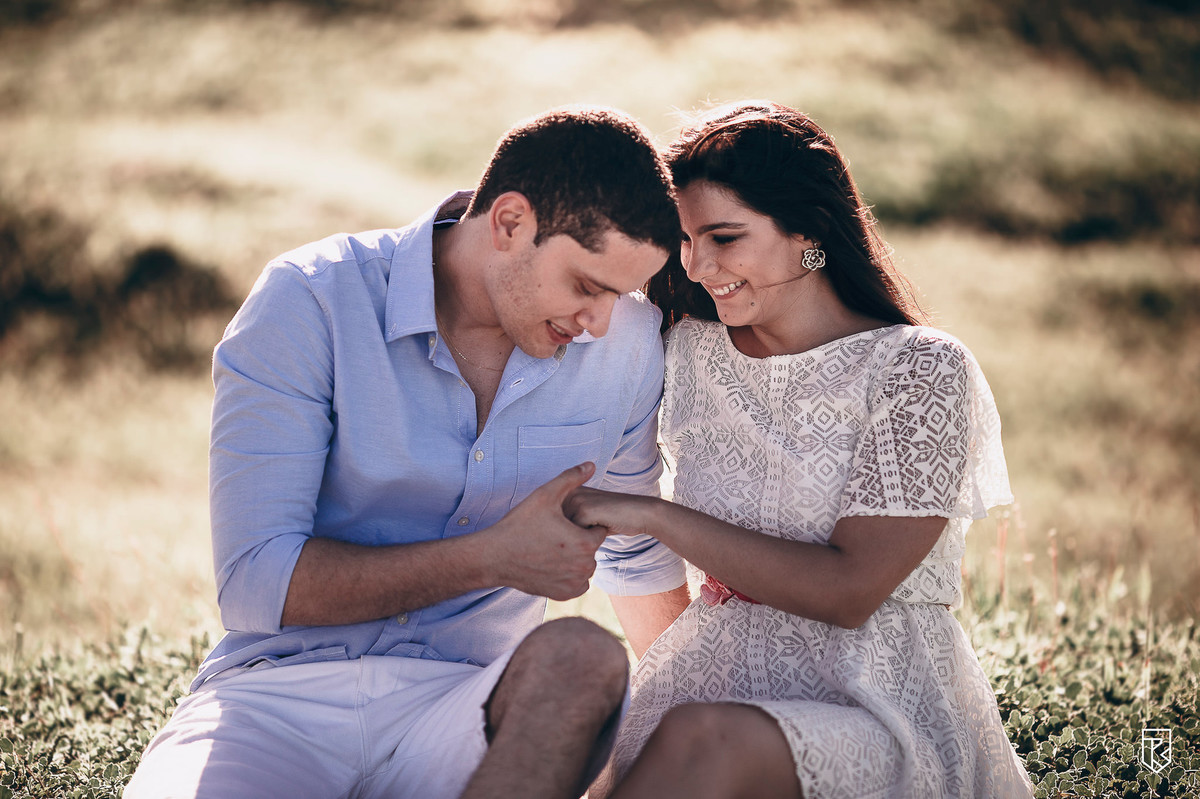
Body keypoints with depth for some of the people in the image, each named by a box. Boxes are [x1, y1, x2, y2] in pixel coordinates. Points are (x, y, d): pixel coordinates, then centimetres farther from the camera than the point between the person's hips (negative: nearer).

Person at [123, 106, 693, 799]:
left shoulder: (626, 342, 2)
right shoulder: (310, 300, -10)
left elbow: (637, 551, 21)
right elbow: (254, 585, -14)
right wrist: (495, 557, -18)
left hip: (471, 700, 4)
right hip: (285, 690, -4)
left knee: (582, 658, -31)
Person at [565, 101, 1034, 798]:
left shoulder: (920, 370, -5)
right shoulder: (690, 350, 10)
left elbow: (848, 592, -12)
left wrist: (653, 516, -13)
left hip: (878, 697, -3)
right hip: (714, 674, 4)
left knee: (705, 742, -36)